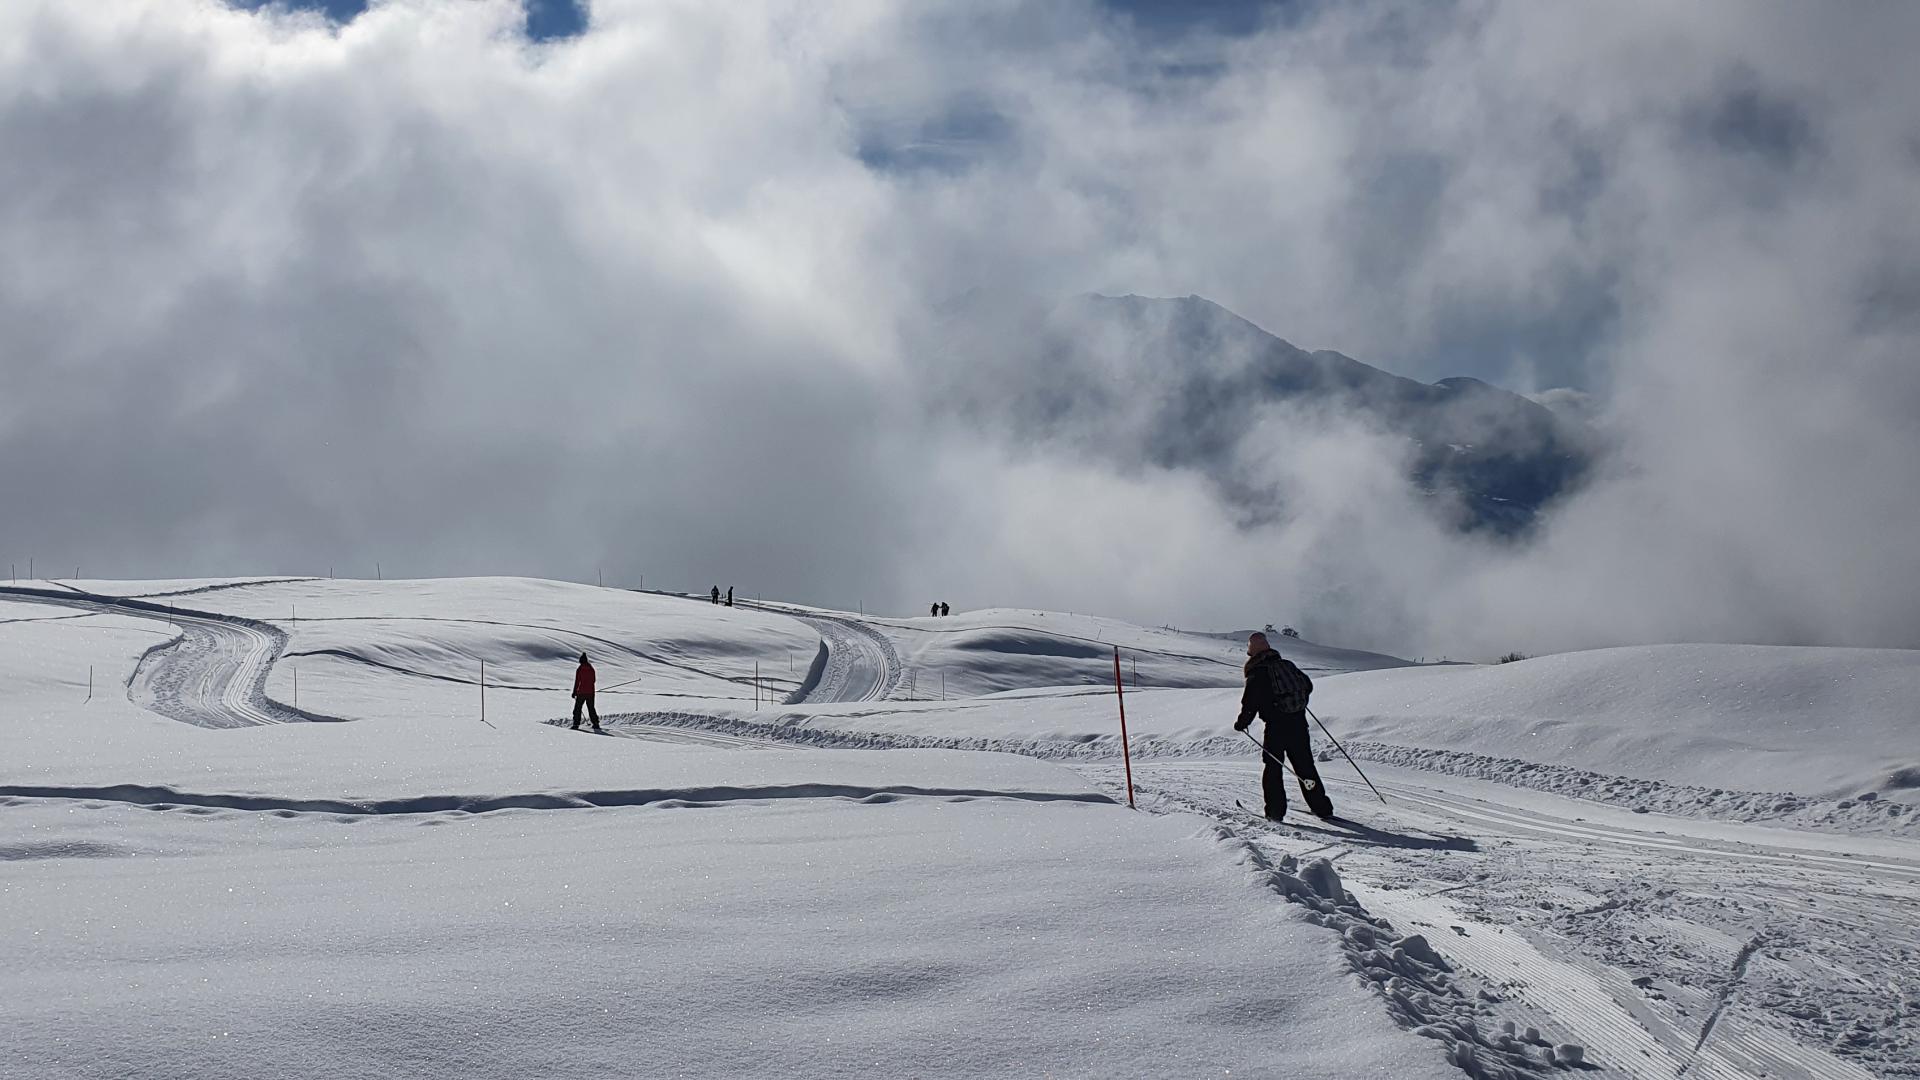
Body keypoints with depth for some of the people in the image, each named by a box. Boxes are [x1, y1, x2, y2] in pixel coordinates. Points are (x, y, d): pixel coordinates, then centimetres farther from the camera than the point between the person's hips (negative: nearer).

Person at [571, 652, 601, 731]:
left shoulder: (580, 669, -10)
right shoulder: (591, 669, 5)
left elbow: (577, 681, -10)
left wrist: (574, 692, -5)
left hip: (581, 692, -5)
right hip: (591, 692, 5)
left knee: (577, 708, 2)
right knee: (591, 708, 15)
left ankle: (576, 724, -7)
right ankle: (596, 723, 12)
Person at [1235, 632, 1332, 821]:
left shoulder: (1257, 672, -7)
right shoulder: (1287, 664, 11)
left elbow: (1251, 702, -12)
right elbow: (1308, 685, 21)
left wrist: (1241, 724, 2)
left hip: (1276, 726, -5)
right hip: (1299, 722, 5)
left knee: (1273, 767, 7)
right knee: (1305, 765, 11)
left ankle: (1275, 810, 2)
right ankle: (1322, 808, 11)